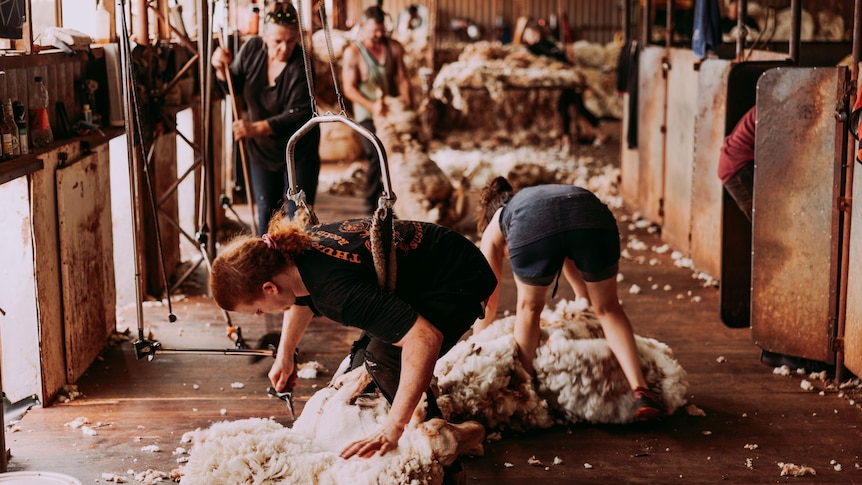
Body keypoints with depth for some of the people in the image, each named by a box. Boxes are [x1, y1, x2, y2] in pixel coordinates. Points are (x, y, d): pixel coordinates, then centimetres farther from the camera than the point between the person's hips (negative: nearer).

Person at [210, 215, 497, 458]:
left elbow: (425, 338, -44)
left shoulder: (336, 291, -38)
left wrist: (391, 430, -42)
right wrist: (284, 356, 26)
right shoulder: (292, 250, -9)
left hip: (460, 281, -10)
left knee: (383, 357, -21)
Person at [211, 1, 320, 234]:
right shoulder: (252, 49, -8)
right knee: (266, 215, 11)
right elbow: (234, 86, 7)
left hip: (299, 153, -4)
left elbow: (297, 115, -31)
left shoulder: (301, 67, -24)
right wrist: (223, 69, -15)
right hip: (261, 150, 5)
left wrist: (257, 128, -42)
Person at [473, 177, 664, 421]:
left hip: (533, 228, -2)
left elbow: (488, 302, 44)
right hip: (592, 216, 3)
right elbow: (583, 288, 57)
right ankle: (640, 391, 11)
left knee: (529, 307, 24)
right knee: (608, 308, 22)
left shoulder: (494, 229, 39)